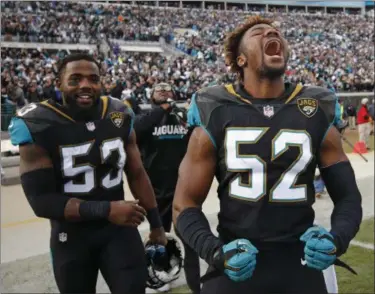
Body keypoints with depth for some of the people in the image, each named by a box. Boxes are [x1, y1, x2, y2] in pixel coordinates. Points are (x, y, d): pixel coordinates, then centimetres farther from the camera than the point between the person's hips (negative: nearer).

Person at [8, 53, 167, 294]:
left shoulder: (119, 117, -4)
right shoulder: (37, 126, -16)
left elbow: (137, 175, 6)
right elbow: (41, 200, -19)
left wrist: (156, 224, 7)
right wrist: (106, 210, -26)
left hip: (120, 228, 2)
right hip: (71, 237, -1)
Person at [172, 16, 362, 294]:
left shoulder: (317, 114, -1)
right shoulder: (215, 114, -5)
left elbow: (348, 197, 5)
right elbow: (185, 205, -3)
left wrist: (336, 239, -15)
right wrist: (215, 252, -19)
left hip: (301, 265, 2)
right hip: (236, 264, -1)